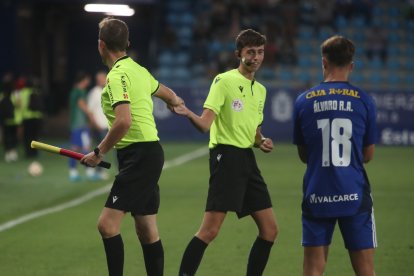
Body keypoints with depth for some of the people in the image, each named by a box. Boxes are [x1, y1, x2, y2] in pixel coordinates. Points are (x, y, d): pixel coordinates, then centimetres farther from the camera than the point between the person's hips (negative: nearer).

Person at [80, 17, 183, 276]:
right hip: (149, 153, 10)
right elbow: (169, 95, 31)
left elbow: (123, 121, -27)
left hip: (140, 155, -10)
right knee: (147, 231, 12)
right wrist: (176, 102, 54)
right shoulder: (138, 70, 13)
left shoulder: (118, 75, -14)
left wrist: (99, 152, -15)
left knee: (108, 224, -15)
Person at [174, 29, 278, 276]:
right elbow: (205, 124, -15)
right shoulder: (224, 81, -5)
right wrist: (188, 114, -36)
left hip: (247, 159, 8)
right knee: (210, 230, -15)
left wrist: (262, 142, 5)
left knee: (270, 230, 6)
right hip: (226, 155, -8)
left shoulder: (260, 90, 17)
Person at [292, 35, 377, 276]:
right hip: (354, 196, -1)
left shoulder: (304, 101, 2)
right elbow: (368, 155, 7)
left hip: (317, 197, 1)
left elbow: (303, 155, 9)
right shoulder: (363, 101, -1)